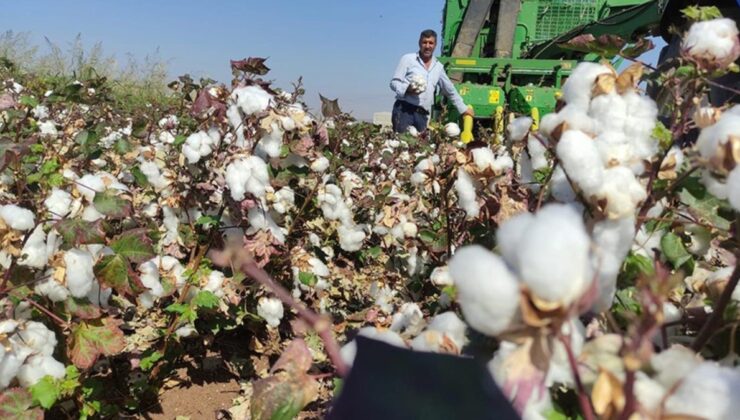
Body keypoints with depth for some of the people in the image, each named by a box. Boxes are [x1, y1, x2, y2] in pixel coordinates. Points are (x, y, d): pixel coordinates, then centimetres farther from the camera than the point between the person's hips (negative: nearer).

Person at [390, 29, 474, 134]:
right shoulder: (408, 59, 4)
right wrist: (407, 88, -19)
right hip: (404, 110, -4)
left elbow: (450, 90, 27)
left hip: (422, 114, 4)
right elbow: (394, 82, 1)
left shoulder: (438, 67, 18)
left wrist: (463, 108, 31)